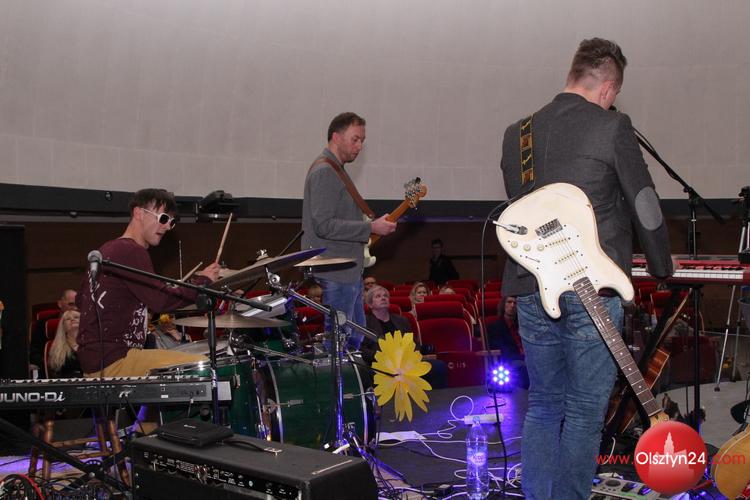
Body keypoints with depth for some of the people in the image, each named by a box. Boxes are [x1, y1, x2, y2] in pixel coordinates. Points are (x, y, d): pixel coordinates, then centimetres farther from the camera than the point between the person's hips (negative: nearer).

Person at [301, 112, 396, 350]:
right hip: (336, 272, -11)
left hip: (349, 269, 11)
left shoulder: (337, 170, 18)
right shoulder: (323, 172, -15)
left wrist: (374, 225, 15)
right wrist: (371, 228, -21)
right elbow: (323, 225, -24)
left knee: (356, 337, 18)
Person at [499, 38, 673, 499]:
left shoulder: (516, 134, 10)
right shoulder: (612, 128, -5)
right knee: (585, 411, 5)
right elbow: (645, 206, 0)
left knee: (543, 405, 15)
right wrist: (662, 267, 16)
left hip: (531, 287, 5)